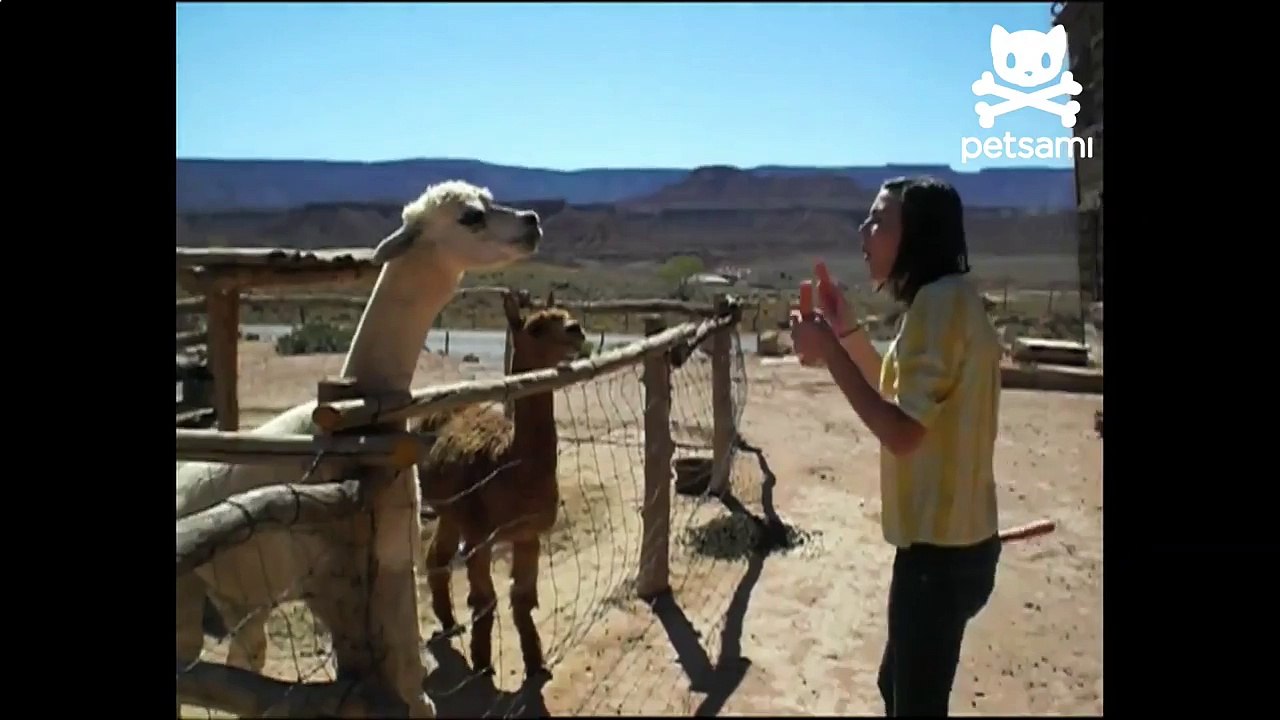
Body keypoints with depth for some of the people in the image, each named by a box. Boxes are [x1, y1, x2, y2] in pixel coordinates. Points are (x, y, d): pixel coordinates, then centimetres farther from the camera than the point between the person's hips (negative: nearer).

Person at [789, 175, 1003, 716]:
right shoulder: (943, 300, 11)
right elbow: (902, 395, 20)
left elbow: (902, 433, -25)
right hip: (945, 537, 10)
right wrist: (846, 329, 11)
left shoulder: (940, 301, -20)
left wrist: (827, 351, -21)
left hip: (940, 547, -10)